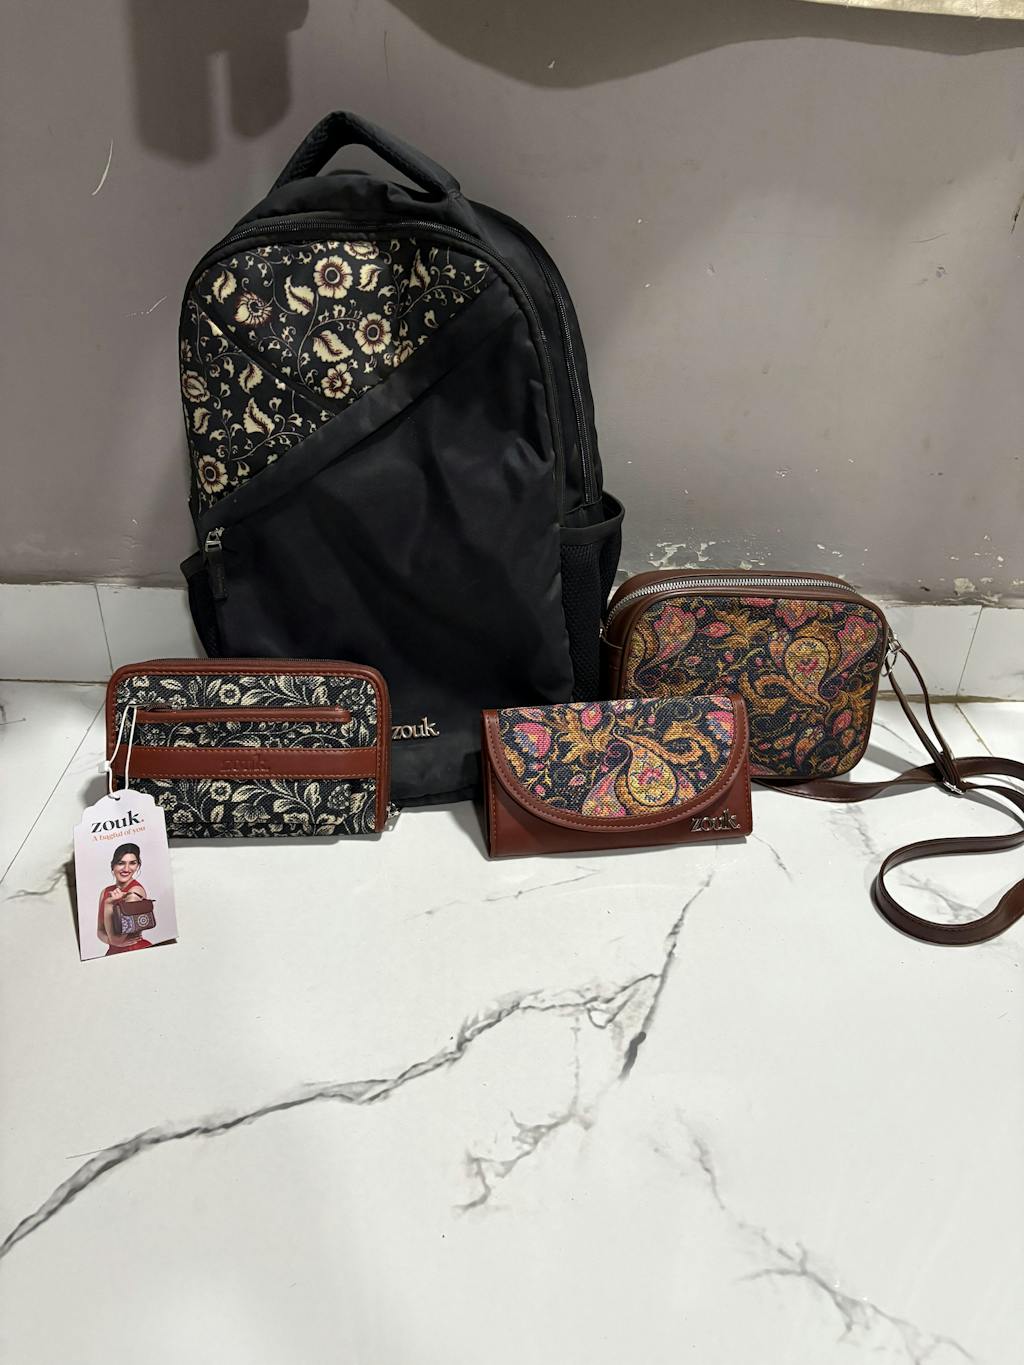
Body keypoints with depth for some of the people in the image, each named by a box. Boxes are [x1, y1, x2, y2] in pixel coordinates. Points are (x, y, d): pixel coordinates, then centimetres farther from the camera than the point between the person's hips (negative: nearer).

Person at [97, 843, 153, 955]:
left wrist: (108, 904, -19)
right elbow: (100, 931, 10)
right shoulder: (106, 892, 7)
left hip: (136, 952, -4)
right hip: (114, 952, 4)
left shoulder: (135, 892, -14)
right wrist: (110, 940, -10)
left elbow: (116, 938, -15)